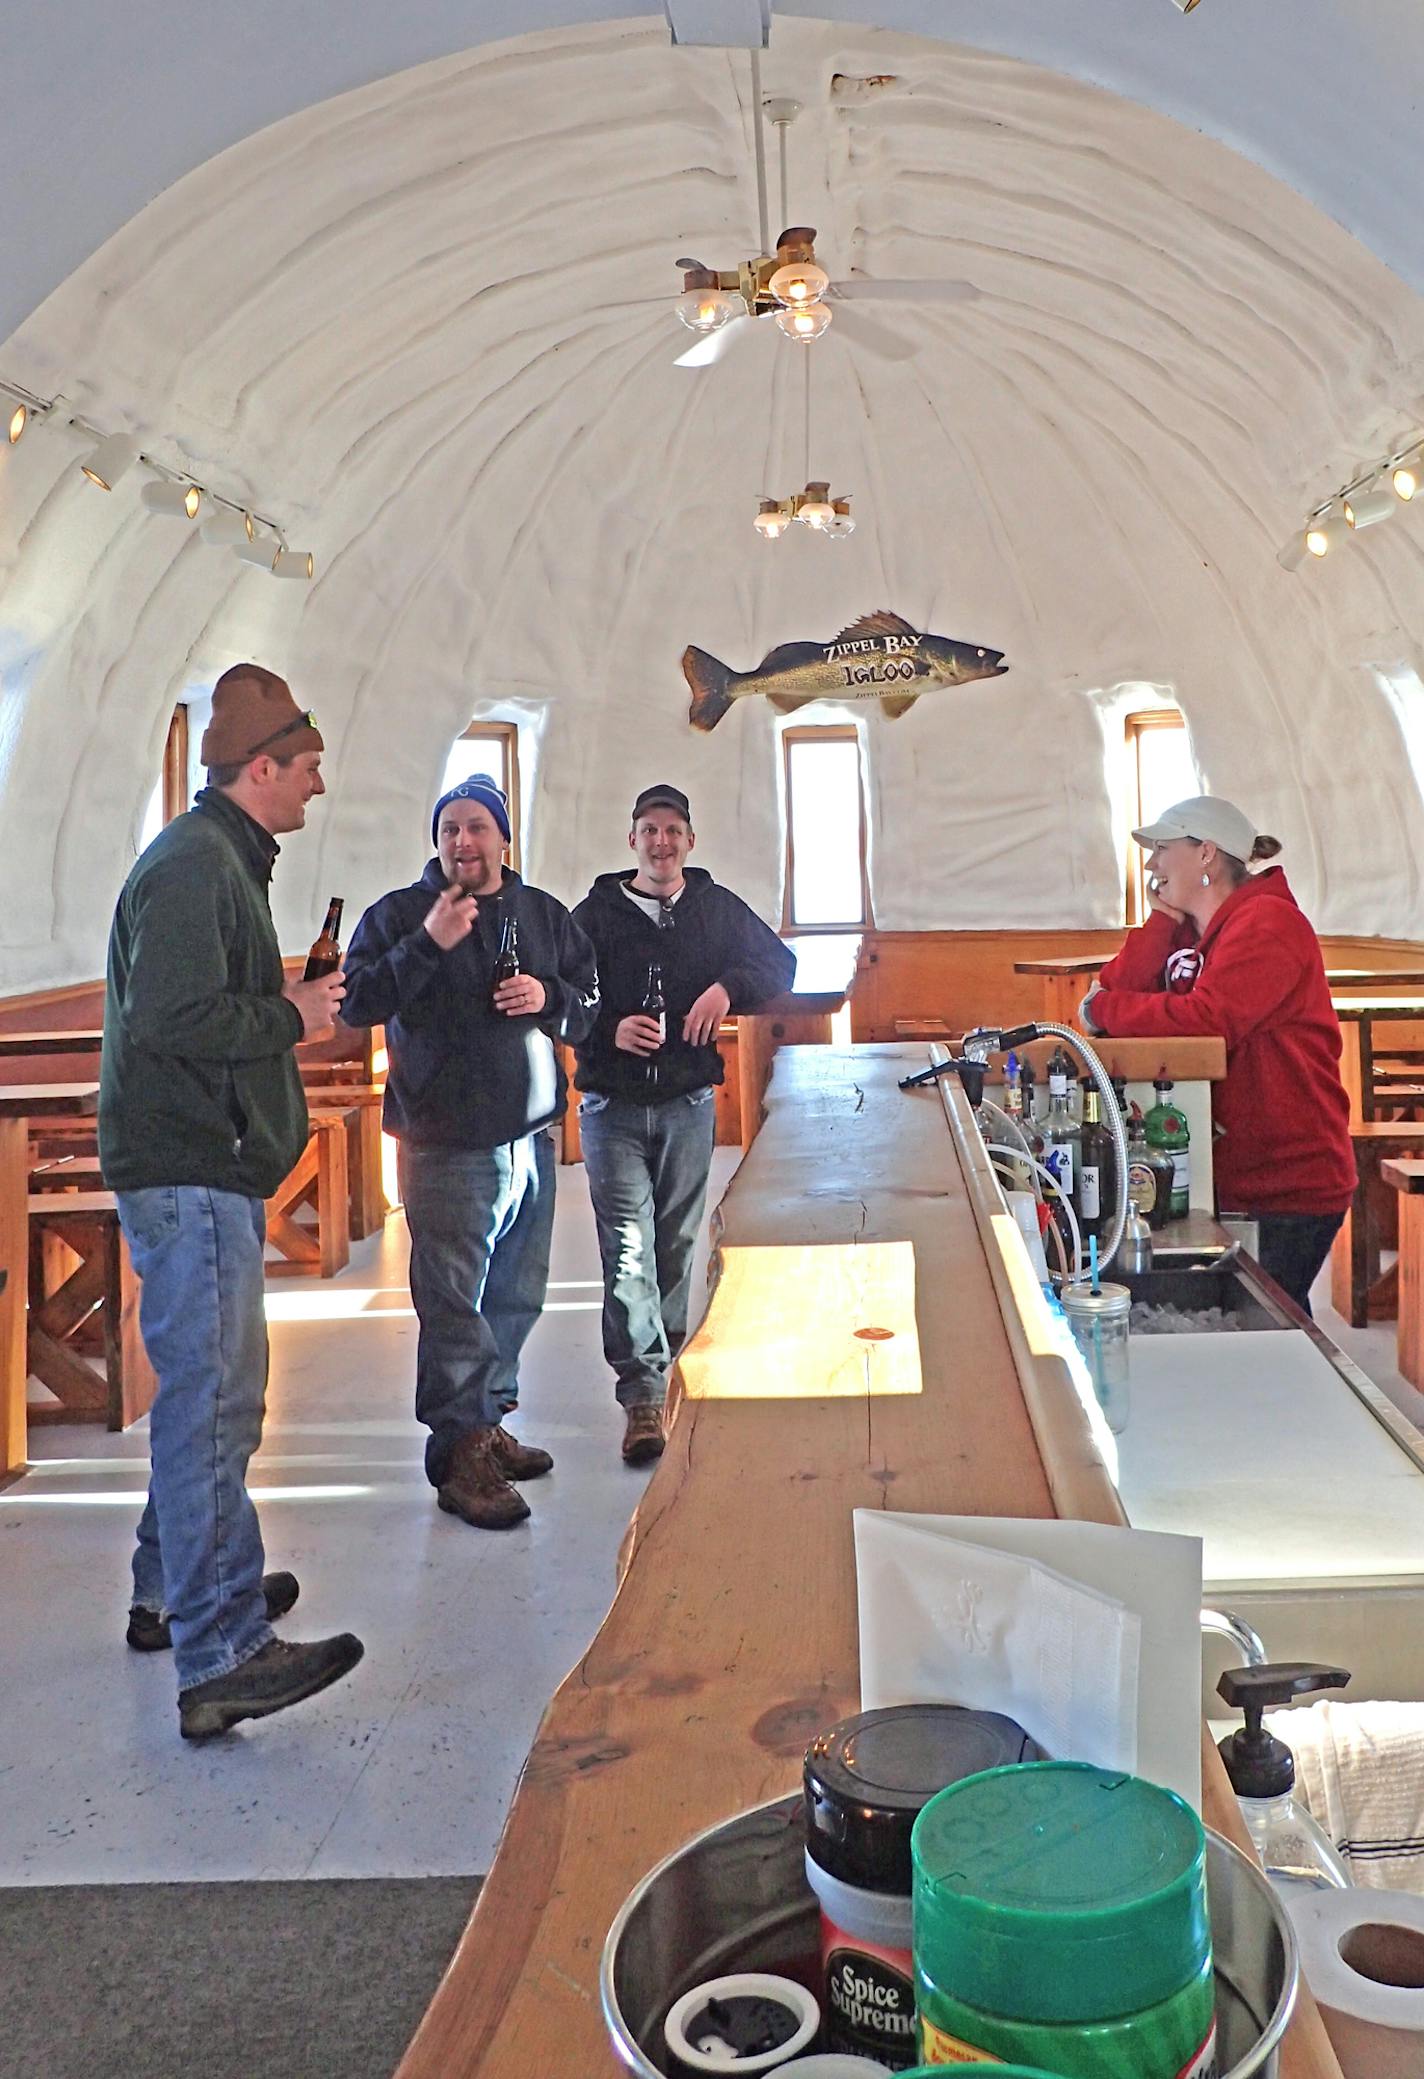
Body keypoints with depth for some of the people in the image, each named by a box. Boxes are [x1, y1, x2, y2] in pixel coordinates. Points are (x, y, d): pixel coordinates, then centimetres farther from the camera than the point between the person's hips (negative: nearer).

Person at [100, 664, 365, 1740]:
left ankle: (173, 1593, 33)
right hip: (189, 1172, -11)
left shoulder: (221, 860, 20)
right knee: (211, 1400, -11)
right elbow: (172, 1018, -26)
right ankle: (223, 1657, -8)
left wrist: (287, 1002, 10)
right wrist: (292, 1016, -14)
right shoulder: (193, 865, -15)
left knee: (216, 1391, 19)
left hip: (207, 1170, 11)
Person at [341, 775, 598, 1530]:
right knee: (453, 1302, -8)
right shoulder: (399, 914, 0)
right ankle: (462, 1455, -2)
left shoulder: (545, 915, 12)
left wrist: (550, 999, -6)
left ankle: (489, 1422, 28)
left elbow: (590, 1003, 15)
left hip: (531, 1138, 6)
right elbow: (357, 1001, -11)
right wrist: (428, 944, -21)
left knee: (516, 1297, 14)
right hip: (446, 1147, -5)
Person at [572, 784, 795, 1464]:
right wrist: (610, 1031, -17)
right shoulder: (594, 914, 4)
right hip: (612, 1105, -2)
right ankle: (643, 1391, -11)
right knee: (627, 1247, -10)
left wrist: (729, 986, -8)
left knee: (677, 1243, 10)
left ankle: (661, 1360, 26)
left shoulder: (718, 909, 10)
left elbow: (780, 963, 11)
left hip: (688, 1104, 2)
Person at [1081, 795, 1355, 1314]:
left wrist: (1103, 1009, -16)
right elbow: (1115, 989, 2)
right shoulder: (1183, 928, 13)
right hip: (1227, 1175, 9)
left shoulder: (1266, 922, -15)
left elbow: (1208, 1019, -28)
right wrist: (1162, 917, -6)